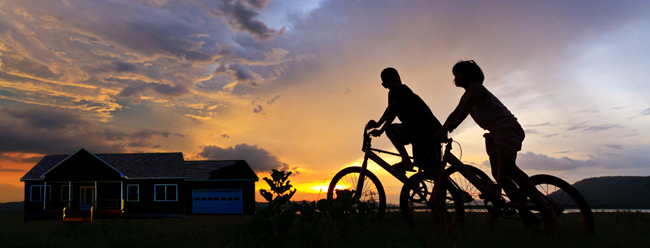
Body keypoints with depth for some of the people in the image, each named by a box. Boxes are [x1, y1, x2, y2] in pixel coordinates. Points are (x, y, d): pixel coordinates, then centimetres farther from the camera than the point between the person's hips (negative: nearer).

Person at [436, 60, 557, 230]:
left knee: (507, 167, -28)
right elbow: (454, 114, 14)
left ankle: (545, 211, -29)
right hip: (495, 132, 9)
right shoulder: (466, 95, 22)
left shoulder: (475, 87, -5)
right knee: (498, 172, -6)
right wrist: (441, 131, 0)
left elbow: (466, 106, -23)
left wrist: (453, 124, -34)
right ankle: (526, 216, -8)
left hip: (507, 127, -9)